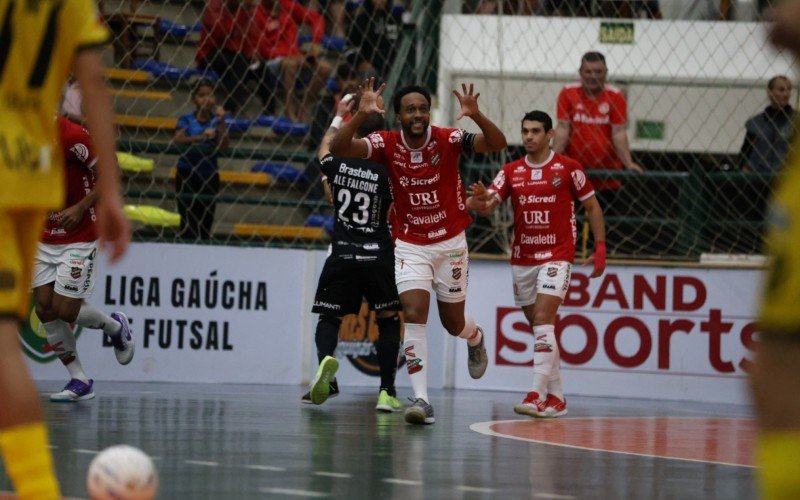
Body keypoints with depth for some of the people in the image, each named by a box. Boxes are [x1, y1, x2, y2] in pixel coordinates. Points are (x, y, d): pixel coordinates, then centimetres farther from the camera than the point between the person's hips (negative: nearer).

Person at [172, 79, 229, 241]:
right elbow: (177, 140, -18)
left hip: (209, 177, 2)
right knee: (188, 222, -7)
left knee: (205, 224, 4)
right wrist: (201, 137, -30)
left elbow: (224, 146, -9)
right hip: (187, 176, -2)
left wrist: (221, 122, -20)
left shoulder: (217, 121, 3)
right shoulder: (186, 120, -1)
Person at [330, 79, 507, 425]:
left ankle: (475, 338, 50)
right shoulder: (388, 144, -11)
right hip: (410, 245, 0)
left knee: (453, 322, 12)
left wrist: (476, 116, -43)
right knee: (414, 315, -18)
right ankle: (421, 399, -19)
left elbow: (497, 144, -24)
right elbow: (338, 148, -23)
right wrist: (361, 114, -39)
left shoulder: (447, 140, -13)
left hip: (450, 242, 0)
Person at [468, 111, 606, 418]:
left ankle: (537, 396, -23)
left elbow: (592, 207, 5)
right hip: (522, 259, 5)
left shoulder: (568, 168, -3)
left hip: (556, 256, -5)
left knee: (543, 321, -18)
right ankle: (556, 398, 18)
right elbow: (487, 206, -3)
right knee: (540, 328, 10)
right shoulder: (511, 172, 7)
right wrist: (480, 200, -27)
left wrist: (600, 247, -2)